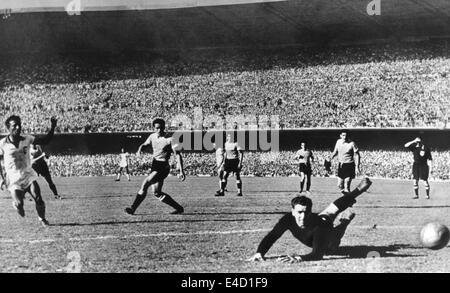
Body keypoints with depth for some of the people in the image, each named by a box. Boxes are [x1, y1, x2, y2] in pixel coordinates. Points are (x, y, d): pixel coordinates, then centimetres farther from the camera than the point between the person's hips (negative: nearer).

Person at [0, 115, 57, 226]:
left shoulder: (27, 139, -2)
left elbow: (45, 141, 2)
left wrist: (53, 127, -10)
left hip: (28, 176, 2)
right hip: (14, 180, -2)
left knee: (38, 200, -12)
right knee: (19, 204, -13)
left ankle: (42, 219, 15)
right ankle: (16, 204, 26)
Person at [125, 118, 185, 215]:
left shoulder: (169, 140, -10)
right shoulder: (153, 136, 9)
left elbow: (178, 155, -10)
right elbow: (144, 144, 26)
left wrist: (181, 171, -17)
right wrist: (140, 149, 1)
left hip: (163, 167, -7)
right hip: (154, 166, 7)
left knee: (145, 184, -22)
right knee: (157, 193, 4)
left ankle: (133, 208, -16)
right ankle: (179, 208, 14)